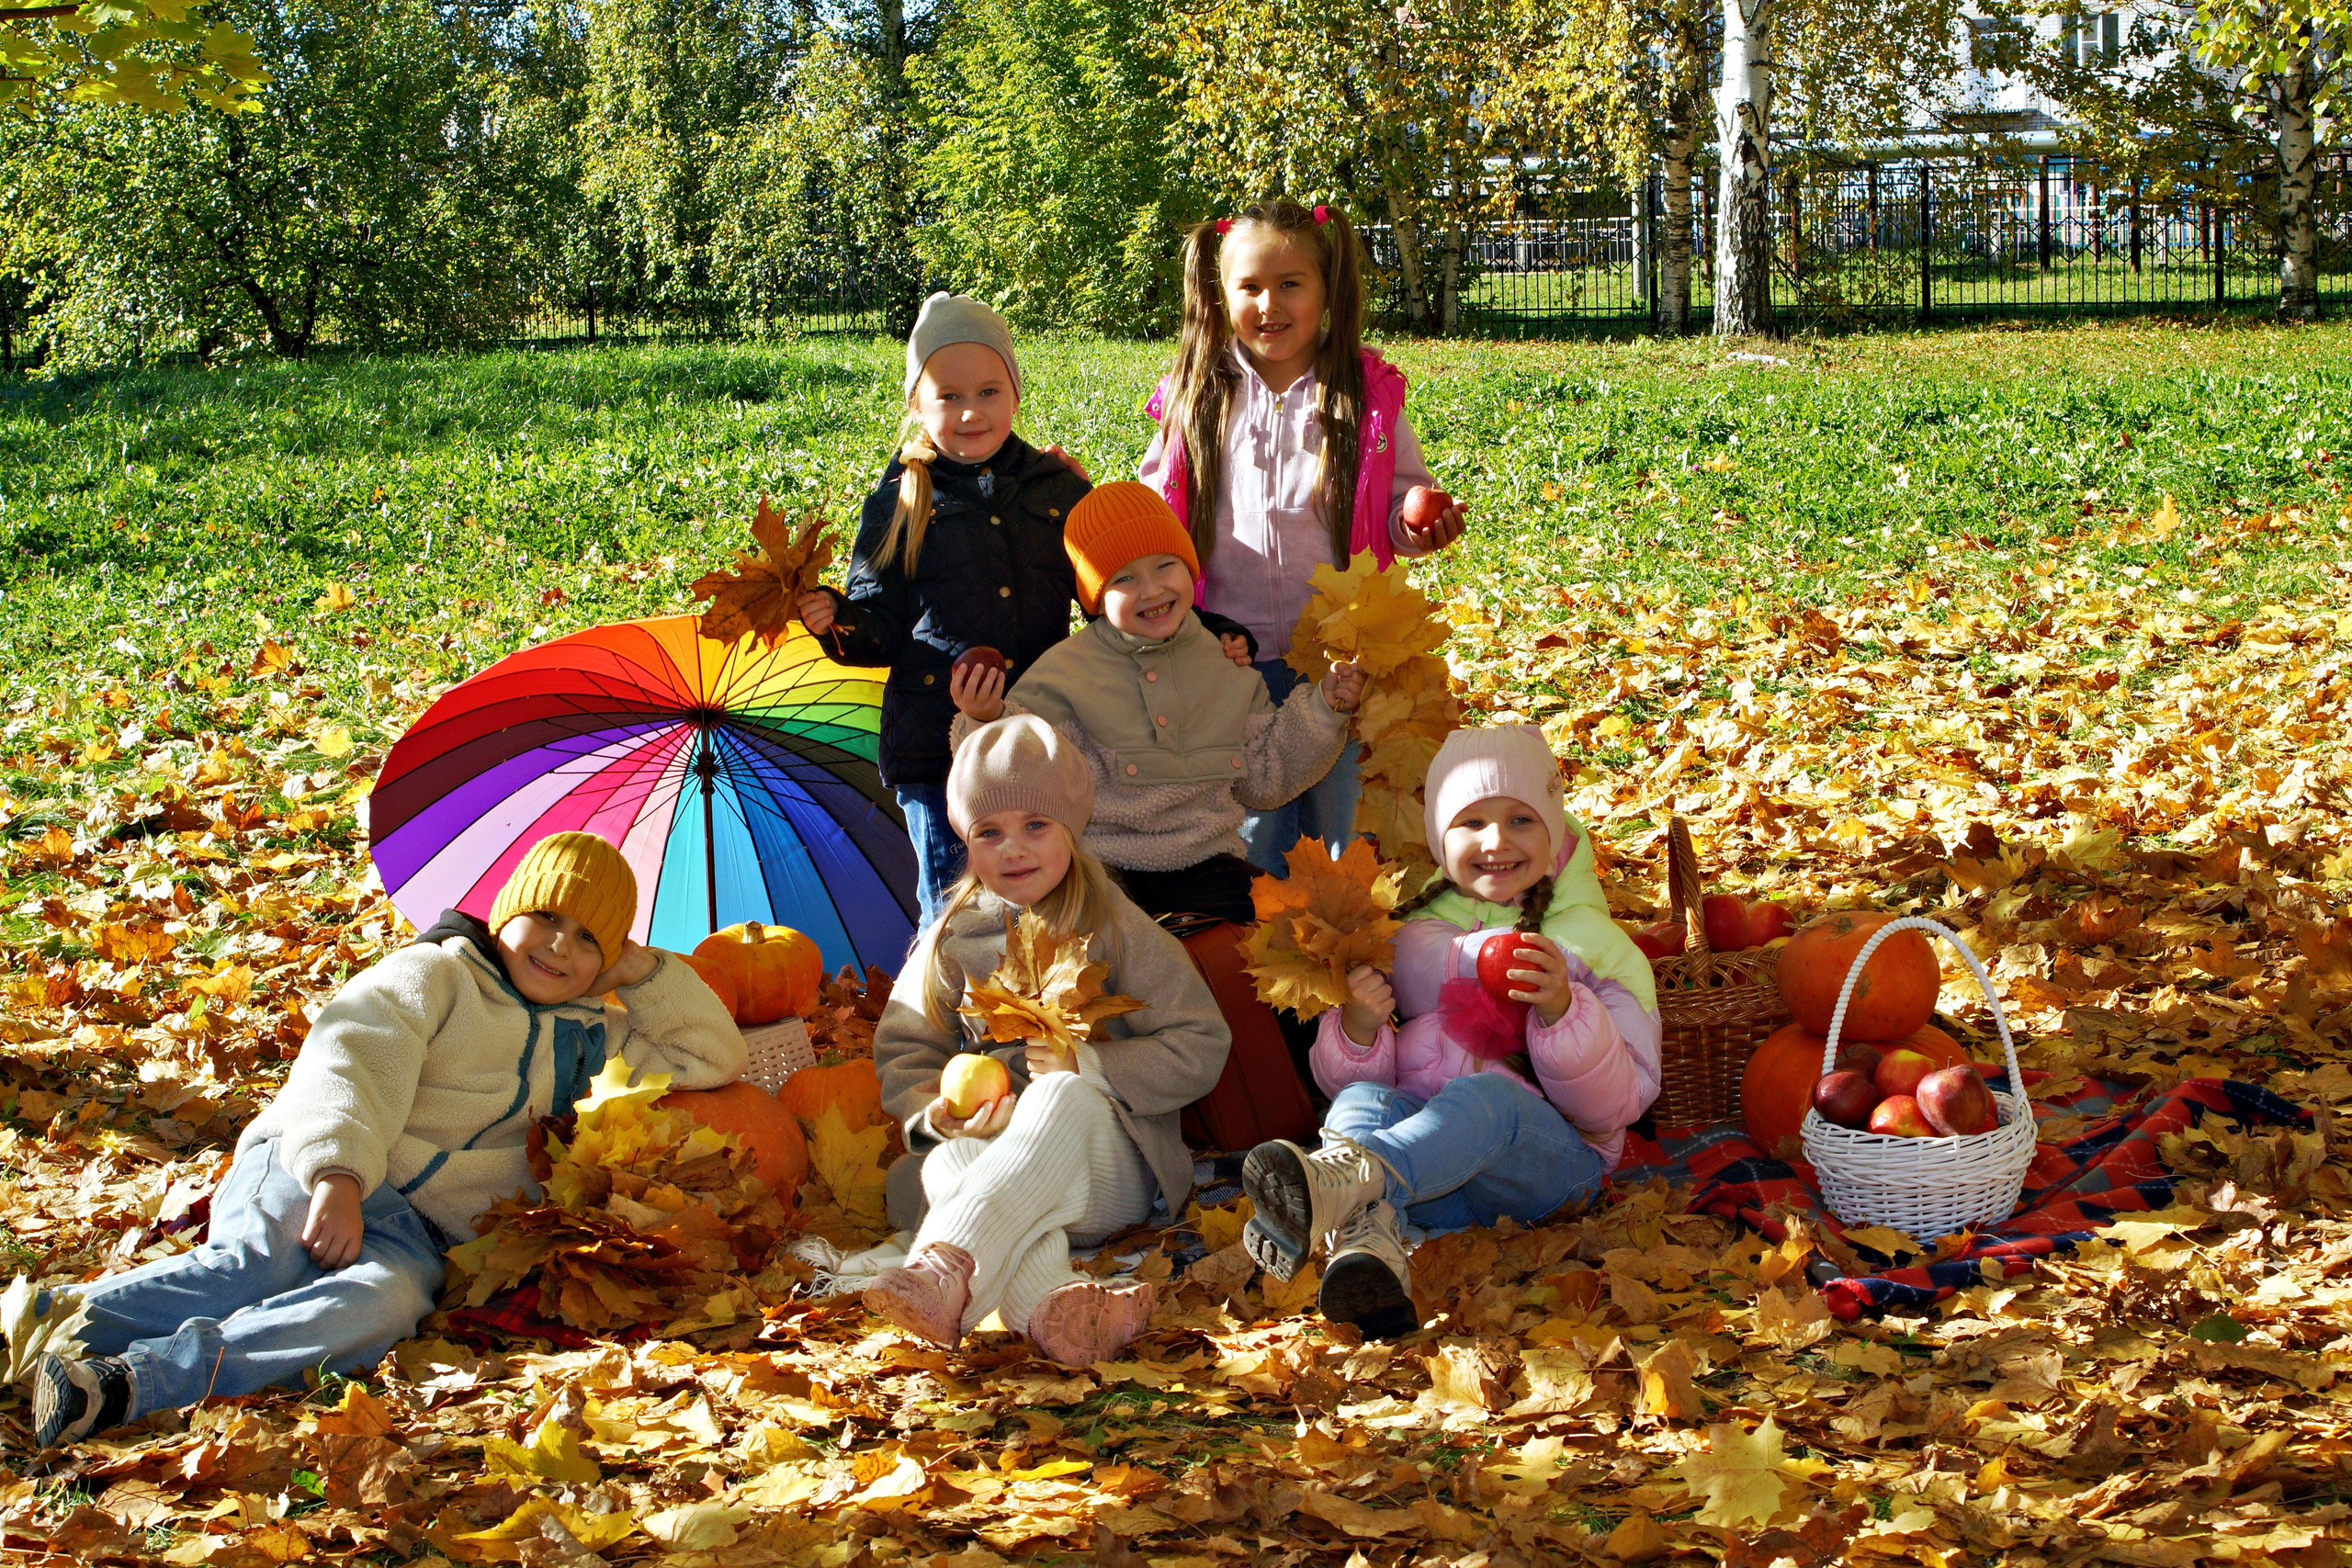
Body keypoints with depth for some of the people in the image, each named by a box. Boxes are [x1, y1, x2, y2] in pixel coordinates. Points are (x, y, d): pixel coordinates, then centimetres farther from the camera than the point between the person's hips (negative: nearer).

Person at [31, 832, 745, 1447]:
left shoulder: (590, 1041, 29)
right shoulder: (436, 973, 12)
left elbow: (713, 1059, 28)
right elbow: (349, 1057, -5)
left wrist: (639, 970, 17)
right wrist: (337, 1171, -24)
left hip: (417, 1231, 2)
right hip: (311, 1171, -1)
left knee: (386, 1302, -36)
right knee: (249, 1267, -37)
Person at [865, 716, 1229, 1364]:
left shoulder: (1116, 930, 6)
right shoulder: (950, 940, 14)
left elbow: (1200, 1049, 1)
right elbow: (901, 1055, 12)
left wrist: (1089, 1066, -14)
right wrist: (938, 1112, -12)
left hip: (1111, 1171, -3)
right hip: (993, 1153, 3)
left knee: (1065, 1096, -38)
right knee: (951, 1163, -35)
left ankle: (945, 1264, -60)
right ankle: (1049, 1301, -65)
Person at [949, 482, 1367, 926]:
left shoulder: (1227, 664, 10)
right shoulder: (1065, 672, 0)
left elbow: (1264, 781, 18)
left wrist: (1324, 710, 10)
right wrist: (988, 723, -26)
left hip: (1205, 868, 3)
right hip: (1099, 870, -3)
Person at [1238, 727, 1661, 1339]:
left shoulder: (1595, 945, 11)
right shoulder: (1402, 937, 17)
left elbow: (1620, 1104, 0)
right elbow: (1343, 1080, 17)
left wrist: (1561, 1010, -17)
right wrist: (1359, 1027, -7)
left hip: (1549, 1160, -3)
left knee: (1484, 1095, -35)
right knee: (1362, 1102, -29)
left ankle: (1339, 1175, -64)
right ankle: (1367, 1249, -58)